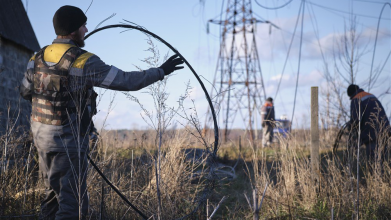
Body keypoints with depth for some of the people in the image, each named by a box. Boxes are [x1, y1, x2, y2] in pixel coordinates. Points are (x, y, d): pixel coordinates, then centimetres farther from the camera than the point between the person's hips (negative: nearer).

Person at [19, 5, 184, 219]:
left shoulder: (38, 57, 4)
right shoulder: (84, 62, -17)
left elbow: (25, 91, 17)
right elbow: (127, 81, -16)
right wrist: (161, 71, -6)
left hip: (41, 137, 8)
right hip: (67, 140, -8)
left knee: (54, 194, 21)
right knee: (72, 202, -1)